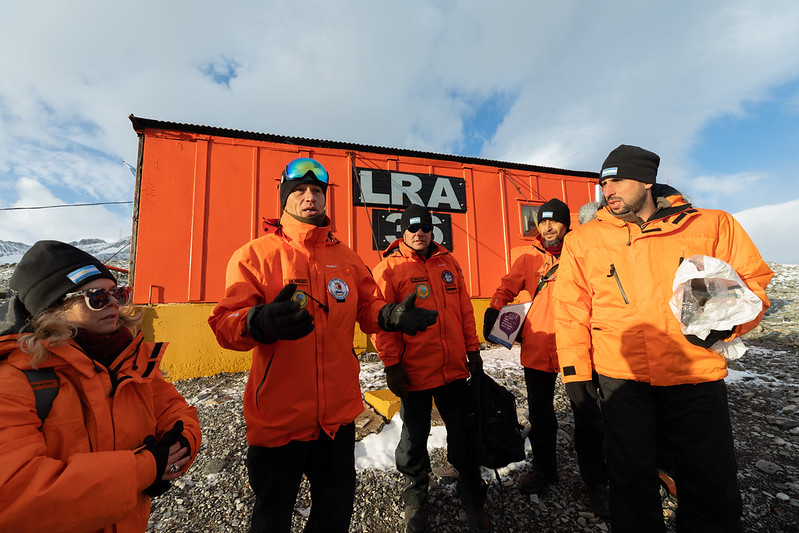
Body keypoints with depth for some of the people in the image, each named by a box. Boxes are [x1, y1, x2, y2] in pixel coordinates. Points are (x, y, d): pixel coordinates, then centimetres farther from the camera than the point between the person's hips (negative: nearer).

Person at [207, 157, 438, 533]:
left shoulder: (345, 256, 5)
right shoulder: (255, 254, -7)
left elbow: (367, 306, 7)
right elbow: (225, 322, -15)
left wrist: (391, 315, -15)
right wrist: (262, 323, -36)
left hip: (339, 411, 4)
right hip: (279, 414, -3)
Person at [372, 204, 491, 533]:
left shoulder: (448, 262, 8)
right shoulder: (389, 268, -6)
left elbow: (465, 309, 10)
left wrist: (472, 349, 10)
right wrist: (392, 365, -10)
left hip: (454, 367, 4)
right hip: (415, 372, -3)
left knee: (462, 433, 16)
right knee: (415, 436, 15)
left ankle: (471, 497, 38)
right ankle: (414, 497, 40)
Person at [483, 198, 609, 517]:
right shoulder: (529, 257, 5)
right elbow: (507, 288, 12)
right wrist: (494, 311, -3)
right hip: (538, 347, 2)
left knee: (587, 416, 9)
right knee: (540, 415, 16)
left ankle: (596, 481, 29)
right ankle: (544, 469, 36)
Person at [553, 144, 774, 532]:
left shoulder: (712, 226, 3)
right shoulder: (582, 240, 1)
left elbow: (753, 281, 11)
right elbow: (571, 308, 1)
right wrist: (575, 369, -4)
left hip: (696, 376, 1)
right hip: (620, 377, 0)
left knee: (713, 488, 13)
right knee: (631, 479, 12)